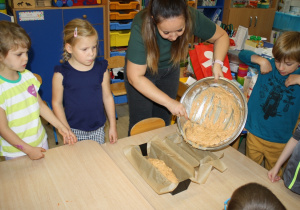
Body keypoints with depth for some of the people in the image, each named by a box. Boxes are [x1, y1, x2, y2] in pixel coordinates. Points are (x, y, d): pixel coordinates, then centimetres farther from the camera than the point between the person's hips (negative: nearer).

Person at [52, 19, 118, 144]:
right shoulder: (61, 74, -11)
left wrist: (113, 126, 5)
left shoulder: (101, 69, -4)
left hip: (98, 129, 2)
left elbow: (107, 97, 3)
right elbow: (57, 103, -4)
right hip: (74, 131, -2)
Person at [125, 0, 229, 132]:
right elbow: (135, 77, -31)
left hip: (170, 71, 3)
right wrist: (170, 102, -33)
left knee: (163, 122, 10)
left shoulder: (193, 17, -27)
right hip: (143, 72, -2)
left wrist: (217, 63, -26)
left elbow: (222, 36, -8)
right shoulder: (141, 28, -35)